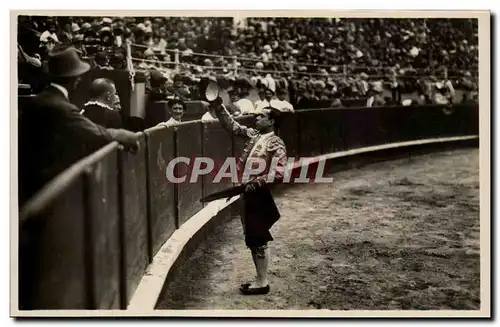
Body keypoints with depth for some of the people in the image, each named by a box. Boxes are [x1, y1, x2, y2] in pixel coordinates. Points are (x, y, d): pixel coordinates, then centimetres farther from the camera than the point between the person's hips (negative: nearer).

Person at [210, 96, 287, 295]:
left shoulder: (276, 144, -12)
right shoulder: (253, 135, 11)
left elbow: (279, 173, -21)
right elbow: (231, 126, 15)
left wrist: (257, 182, -28)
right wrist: (218, 106, 5)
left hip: (260, 195, -8)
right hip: (248, 194, 8)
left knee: (258, 240, -1)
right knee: (252, 239, 14)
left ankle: (262, 282, 9)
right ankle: (259, 279, 24)